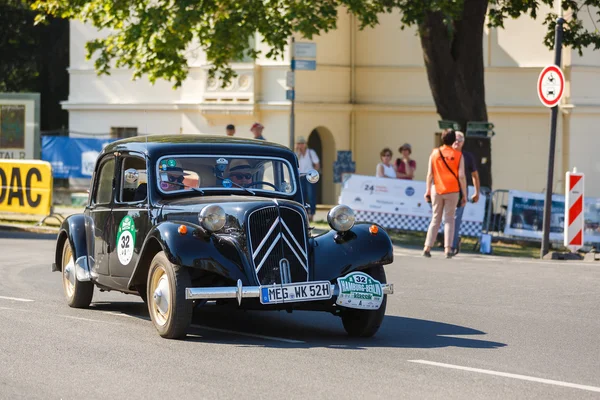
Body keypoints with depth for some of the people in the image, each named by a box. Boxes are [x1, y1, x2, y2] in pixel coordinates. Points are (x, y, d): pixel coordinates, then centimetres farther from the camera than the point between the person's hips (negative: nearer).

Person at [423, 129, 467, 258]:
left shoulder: (435, 153, 1)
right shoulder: (458, 155, -3)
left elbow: (430, 174, 0)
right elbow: (461, 176, -6)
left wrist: (428, 190, 7)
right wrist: (464, 195, 0)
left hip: (437, 190, 2)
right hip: (452, 191, -2)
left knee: (435, 219, 10)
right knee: (449, 220, 4)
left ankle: (427, 248, 4)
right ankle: (448, 249, -6)